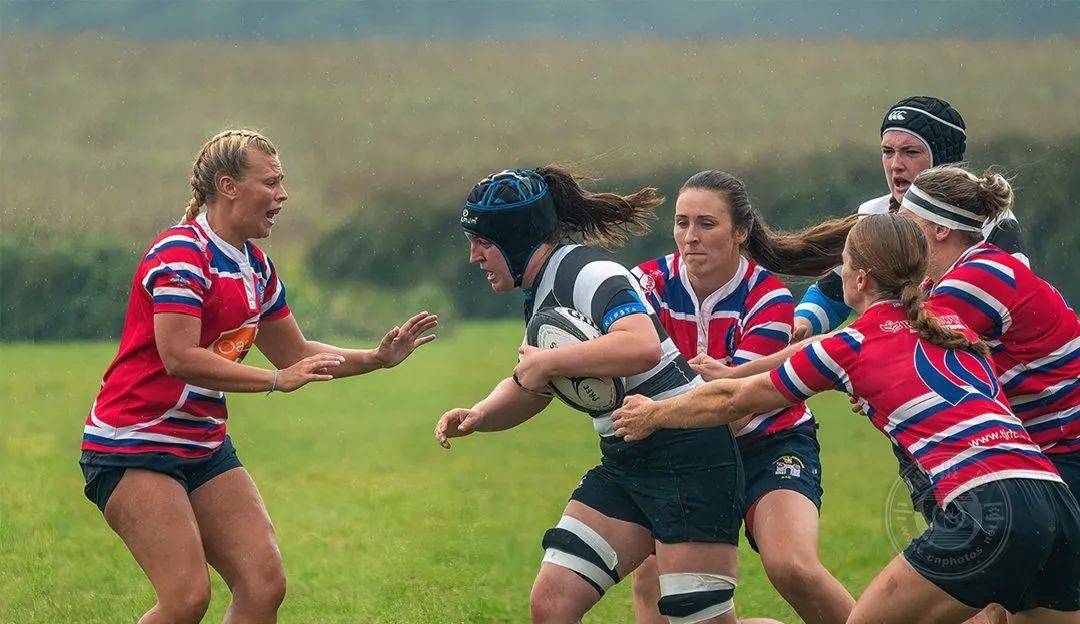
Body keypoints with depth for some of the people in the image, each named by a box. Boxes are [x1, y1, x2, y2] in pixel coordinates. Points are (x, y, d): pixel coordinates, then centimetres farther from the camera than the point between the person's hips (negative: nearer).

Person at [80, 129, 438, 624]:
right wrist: (277, 380, -24)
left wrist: (377, 358, 12)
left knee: (265, 584, -5)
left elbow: (296, 354, 24)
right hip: (132, 447, -9)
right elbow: (180, 358, -24)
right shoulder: (181, 253, -15)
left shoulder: (256, 268, 12)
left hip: (205, 448, 9)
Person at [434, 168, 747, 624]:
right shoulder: (541, 294, 14)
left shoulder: (585, 272, -15)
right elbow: (533, 389, 28)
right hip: (624, 462, 10)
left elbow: (642, 346, -34)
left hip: (687, 454, -10)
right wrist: (477, 416, 8)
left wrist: (547, 363, -24)